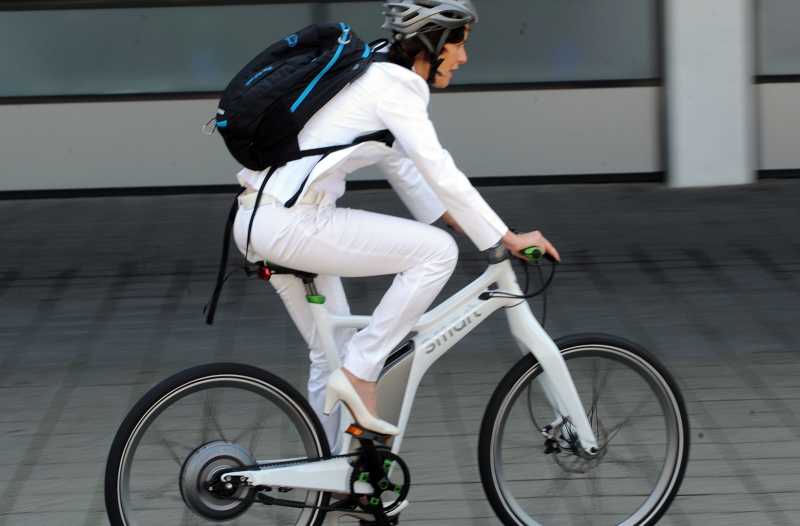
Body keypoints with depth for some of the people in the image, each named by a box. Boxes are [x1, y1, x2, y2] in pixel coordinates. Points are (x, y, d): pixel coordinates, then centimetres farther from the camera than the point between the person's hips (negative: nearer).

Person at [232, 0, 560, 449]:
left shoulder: (377, 77, 19)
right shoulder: (396, 86, -11)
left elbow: (406, 171, 27)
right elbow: (441, 175, -15)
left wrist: (464, 224, 24)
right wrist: (509, 239, -9)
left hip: (259, 220, 10)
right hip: (292, 223, -10)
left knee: (334, 352, 19)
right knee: (437, 251, -10)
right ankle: (360, 373, -6)